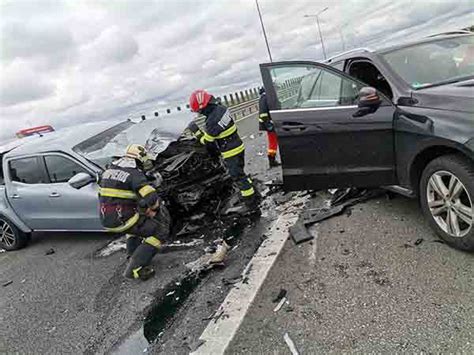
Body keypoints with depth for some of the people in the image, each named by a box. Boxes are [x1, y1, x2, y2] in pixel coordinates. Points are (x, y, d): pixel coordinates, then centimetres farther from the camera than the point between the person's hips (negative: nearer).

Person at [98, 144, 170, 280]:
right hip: (122, 220, -8)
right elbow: (152, 198, -23)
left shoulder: (110, 169, 13)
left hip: (106, 219, 8)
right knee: (161, 231, 1)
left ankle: (133, 254, 29)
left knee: (138, 217, 35)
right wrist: (155, 210, 1)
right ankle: (135, 267, -5)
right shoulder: (135, 173, -11)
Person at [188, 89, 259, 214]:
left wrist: (195, 130, -6)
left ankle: (251, 204, 13)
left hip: (231, 152, -9)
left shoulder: (213, 120, -28)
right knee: (240, 174, 22)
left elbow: (206, 140, -15)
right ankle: (254, 196, 34)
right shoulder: (221, 108, 0)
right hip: (238, 147, 9)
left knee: (238, 177, 3)